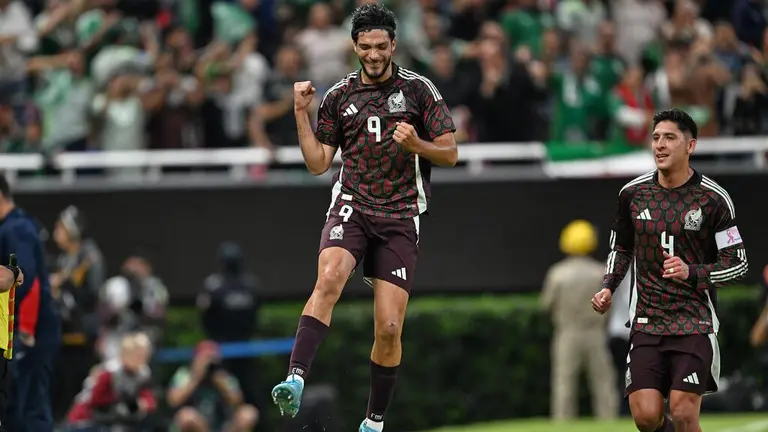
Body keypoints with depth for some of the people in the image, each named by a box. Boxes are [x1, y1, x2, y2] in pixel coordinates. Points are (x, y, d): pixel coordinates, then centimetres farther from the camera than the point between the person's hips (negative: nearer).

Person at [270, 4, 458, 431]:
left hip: (401, 216, -1)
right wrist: (301, 112, -1)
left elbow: (450, 154, 3)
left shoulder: (418, 89, 3)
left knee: (389, 329, -5)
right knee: (329, 277, -31)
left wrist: (415, 144, -16)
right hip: (352, 206, 1)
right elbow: (318, 163, 10)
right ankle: (296, 380, -42)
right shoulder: (339, 96, 10)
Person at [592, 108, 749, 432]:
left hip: (695, 322, -3)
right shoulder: (632, 193, 5)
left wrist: (691, 273, -18)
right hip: (647, 322, 3)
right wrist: (608, 287, 5)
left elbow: (738, 263, -3)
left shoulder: (713, 199, -5)